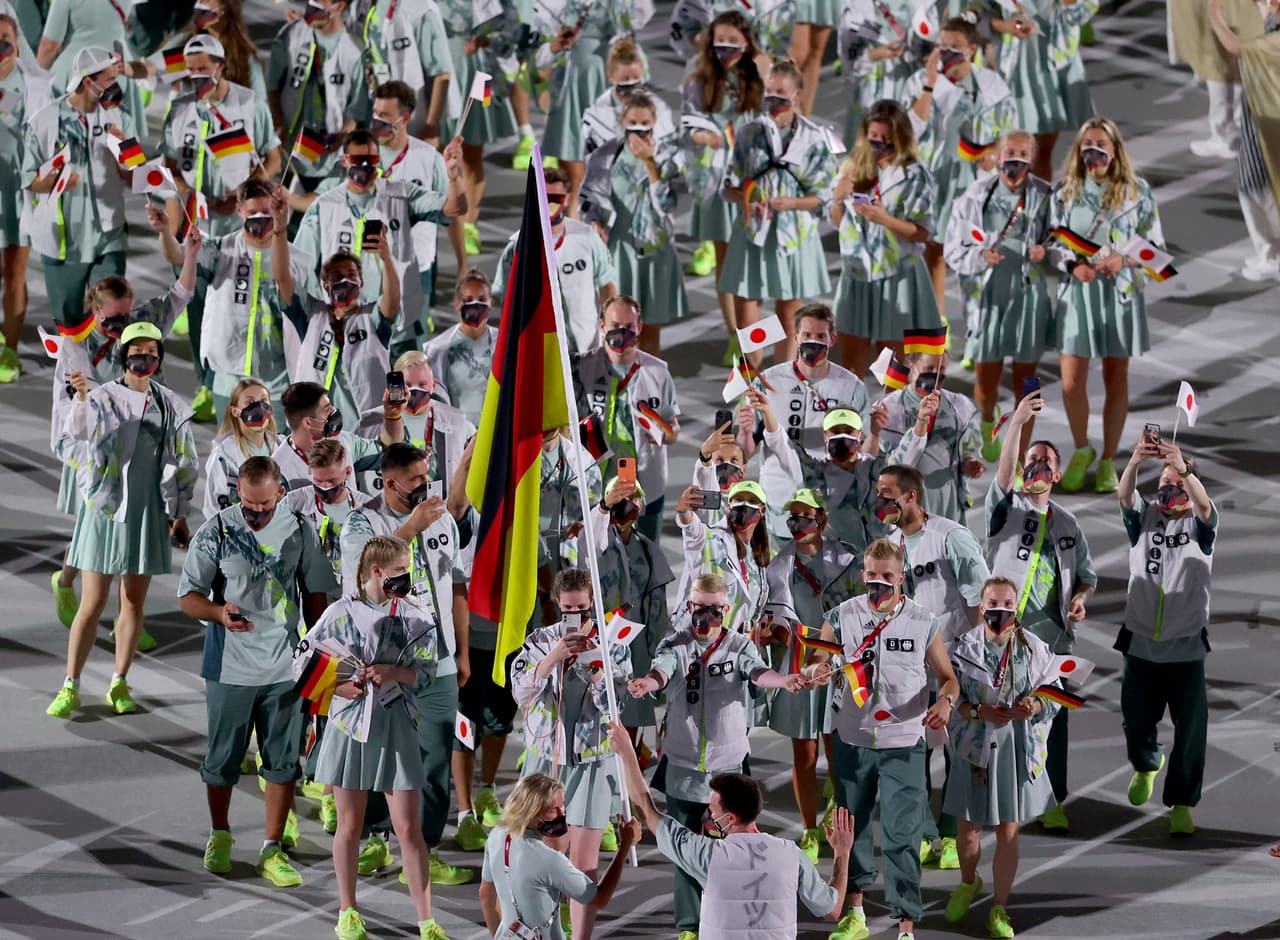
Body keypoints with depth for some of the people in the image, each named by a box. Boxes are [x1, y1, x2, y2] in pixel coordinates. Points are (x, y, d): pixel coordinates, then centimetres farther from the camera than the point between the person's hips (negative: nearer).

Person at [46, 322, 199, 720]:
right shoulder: (101, 399, -6)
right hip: (105, 507, -3)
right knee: (92, 604, -5)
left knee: (134, 601, 8)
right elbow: (69, 445, -18)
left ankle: (119, 684, 18)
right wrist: (81, 400, -31)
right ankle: (70, 688, 1)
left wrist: (180, 514, 10)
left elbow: (182, 463, 13)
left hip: (148, 510, 3)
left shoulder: (170, 407, 6)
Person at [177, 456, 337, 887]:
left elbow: (316, 594, 11)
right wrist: (220, 613, -24)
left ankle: (272, 850, 11)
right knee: (223, 758, 9)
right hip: (229, 668, -1)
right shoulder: (215, 532, -7)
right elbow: (188, 596, -4)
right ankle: (219, 837, 30)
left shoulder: (299, 530, 0)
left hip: (285, 668, 1)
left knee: (283, 761, 3)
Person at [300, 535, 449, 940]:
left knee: (408, 827, -2)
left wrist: (392, 671, -16)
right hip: (350, 723, -1)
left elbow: (424, 670, 1)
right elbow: (303, 663, 1)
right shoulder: (341, 613, -2)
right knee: (350, 825, 8)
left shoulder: (414, 616, 3)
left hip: (395, 727, 1)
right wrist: (342, 686, -10)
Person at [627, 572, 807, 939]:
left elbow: (757, 672, -19)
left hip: (728, 765, 0)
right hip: (683, 767, 0)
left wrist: (783, 681, -43)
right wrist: (647, 683, -47)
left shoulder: (739, 646, 0)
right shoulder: (676, 646, -1)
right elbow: (662, 670, -21)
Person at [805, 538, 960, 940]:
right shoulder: (842, 617, -2)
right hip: (853, 741, 2)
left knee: (902, 835, -8)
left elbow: (947, 677, 3)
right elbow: (812, 664, -2)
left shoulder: (923, 623, -3)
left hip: (903, 744, -2)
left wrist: (945, 701, -19)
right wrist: (815, 672, -26)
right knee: (851, 827, 16)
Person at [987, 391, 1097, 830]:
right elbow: (1004, 472, -15)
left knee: (1053, 720, 1)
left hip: (1053, 636, 3)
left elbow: (1087, 575, 21)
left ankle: (1053, 802, 7)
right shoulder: (1007, 508, 4)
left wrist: (1080, 599, -3)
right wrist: (1018, 421, -29)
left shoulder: (1067, 523, 16)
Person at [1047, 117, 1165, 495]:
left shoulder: (1136, 191, -2)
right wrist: (1073, 265, -14)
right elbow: (1052, 242, 5)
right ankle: (1081, 451, 21)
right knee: (1072, 382, -4)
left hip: (1120, 291, 0)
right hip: (1077, 291, 0)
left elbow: (1155, 245, 1)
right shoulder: (1066, 191, 2)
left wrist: (1123, 259, -16)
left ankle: (1108, 460, 19)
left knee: (1116, 378, 7)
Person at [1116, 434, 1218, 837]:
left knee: (1190, 729, -5)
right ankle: (1146, 765, 43)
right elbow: (1124, 496, -13)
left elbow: (1204, 505, -21)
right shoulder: (1145, 518, 7)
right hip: (1140, 644, 2)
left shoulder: (1199, 525, 2)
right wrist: (1136, 461, -34)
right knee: (1136, 721, 13)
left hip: (1185, 648, -2)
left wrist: (1183, 467, -39)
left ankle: (1181, 804, 3)